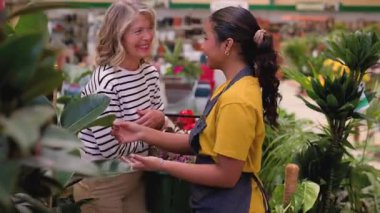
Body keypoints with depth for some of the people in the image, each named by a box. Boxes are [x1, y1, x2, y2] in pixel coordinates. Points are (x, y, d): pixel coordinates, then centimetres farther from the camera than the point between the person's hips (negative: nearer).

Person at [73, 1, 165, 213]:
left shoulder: (150, 72, 0)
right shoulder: (105, 82, -25)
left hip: (136, 176, 7)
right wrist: (150, 130, -12)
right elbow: (111, 148, -27)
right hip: (102, 183, -7)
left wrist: (159, 119, -13)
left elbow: (159, 116, 10)